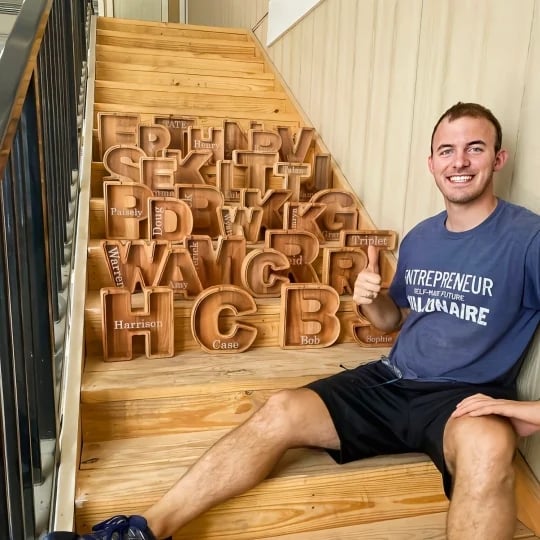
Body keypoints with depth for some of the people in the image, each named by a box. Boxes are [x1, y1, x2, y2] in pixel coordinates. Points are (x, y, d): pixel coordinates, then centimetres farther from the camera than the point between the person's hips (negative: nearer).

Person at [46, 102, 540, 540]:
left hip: (467, 399, -4)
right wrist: (371, 301, -3)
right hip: (391, 381, 5)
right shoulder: (419, 238, 10)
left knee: (486, 444, -39)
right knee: (281, 411, -13)